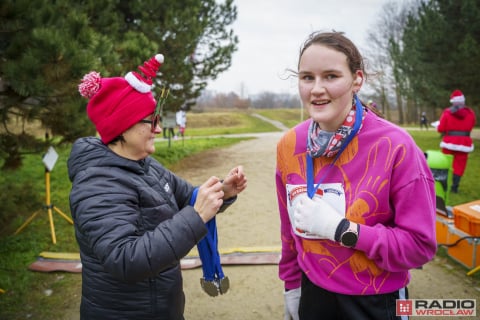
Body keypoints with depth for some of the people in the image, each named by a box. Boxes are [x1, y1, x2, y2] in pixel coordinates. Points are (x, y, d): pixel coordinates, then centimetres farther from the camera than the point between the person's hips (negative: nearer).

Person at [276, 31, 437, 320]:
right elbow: (290, 228, 3)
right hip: (313, 295, 3)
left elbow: (420, 245, -17)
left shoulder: (395, 146, -20)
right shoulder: (289, 145, -8)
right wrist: (291, 284, 10)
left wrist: (340, 228, -25)